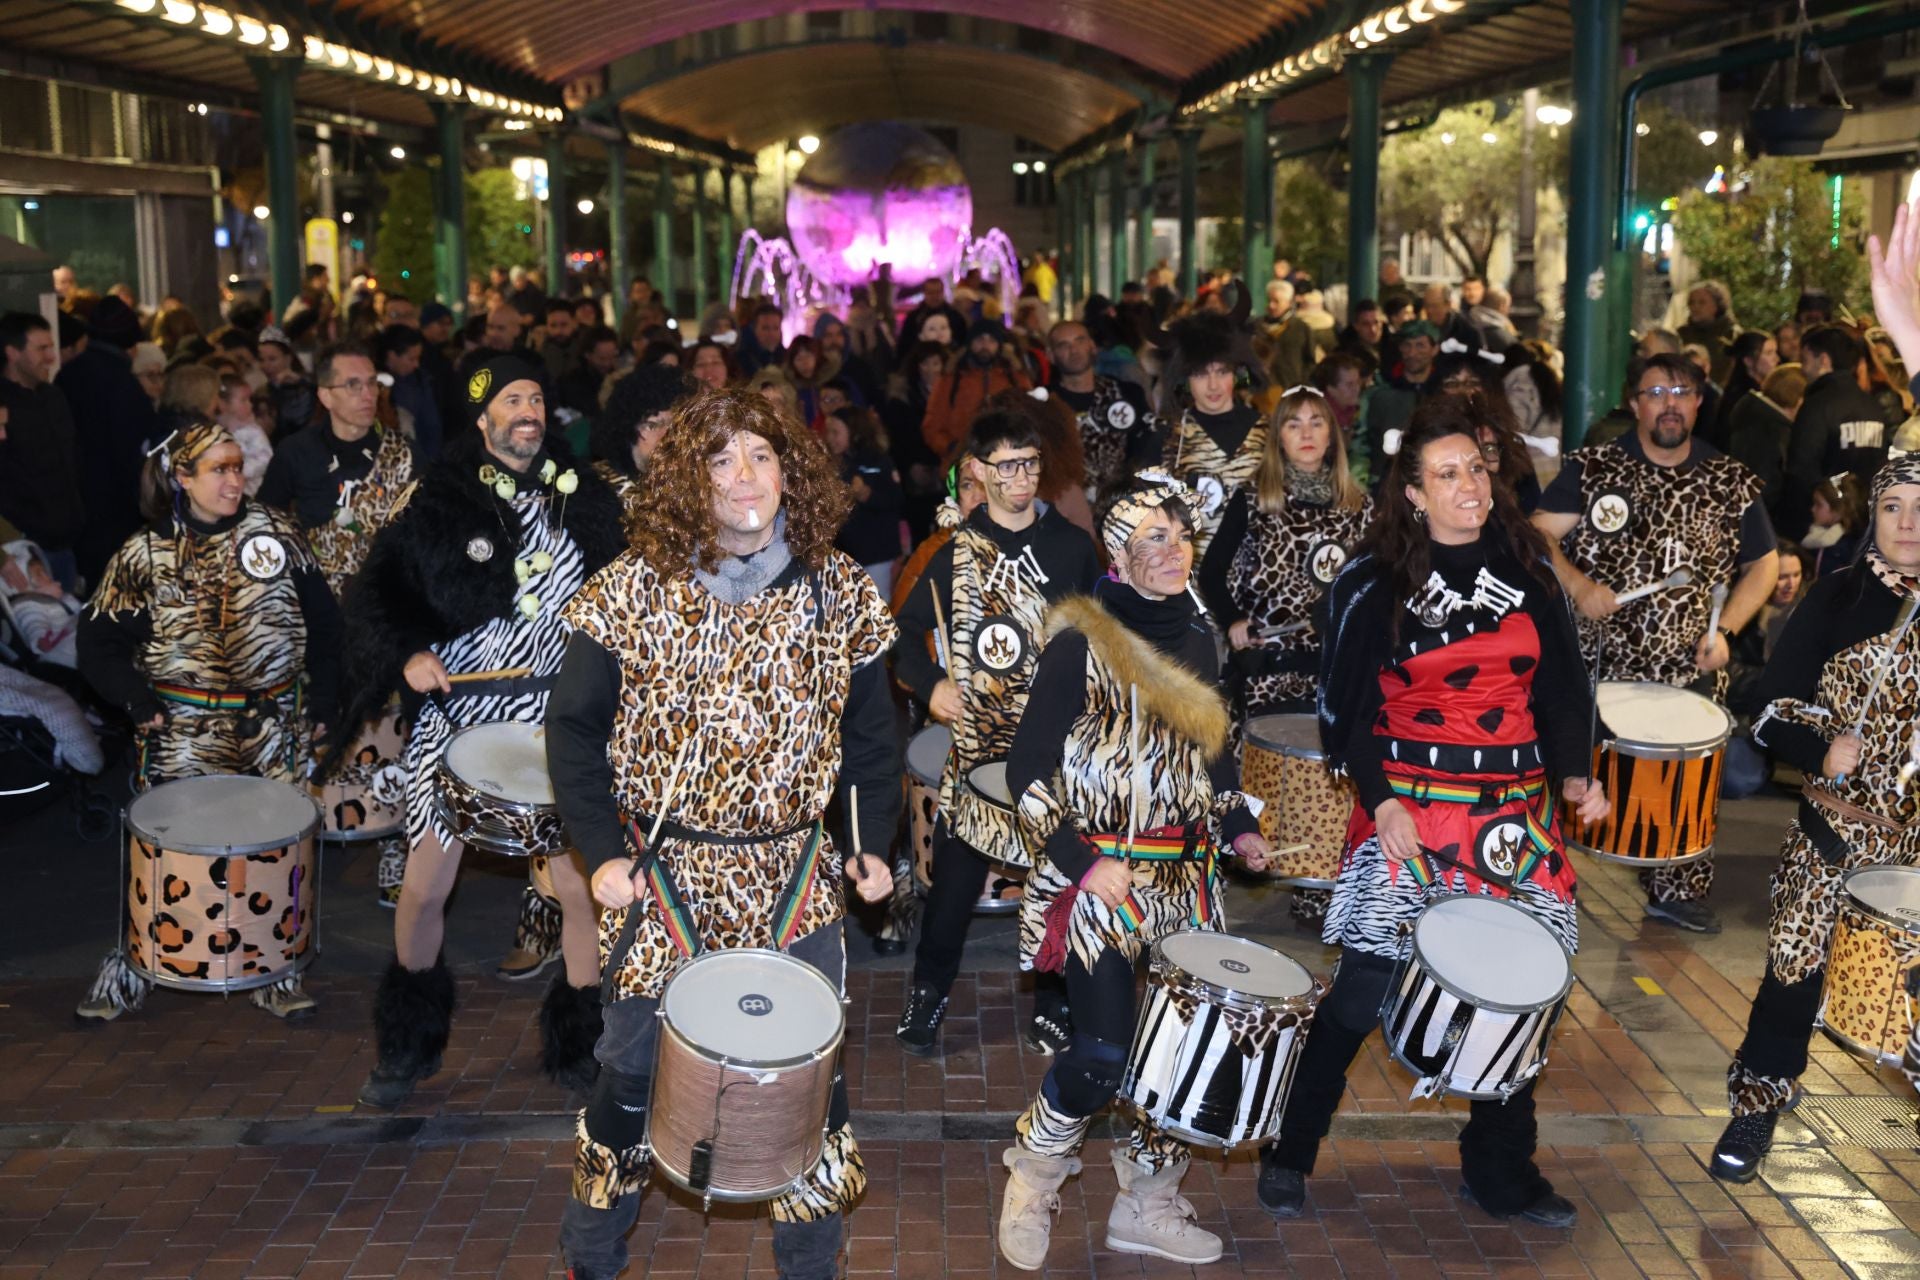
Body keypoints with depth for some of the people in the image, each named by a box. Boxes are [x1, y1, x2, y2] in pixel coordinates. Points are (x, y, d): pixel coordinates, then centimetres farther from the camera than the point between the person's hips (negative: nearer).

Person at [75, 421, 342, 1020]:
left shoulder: (275, 531, 2)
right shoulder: (144, 554, -1)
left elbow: (323, 620, 7)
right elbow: (99, 642, 2)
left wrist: (321, 701, 3)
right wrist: (138, 699, -11)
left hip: (275, 724, 2)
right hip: (183, 729, -1)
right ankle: (130, 964, 19)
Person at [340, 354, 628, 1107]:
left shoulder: (584, 496, 4)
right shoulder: (440, 502, -4)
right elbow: (378, 588, 0)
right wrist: (407, 652, -16)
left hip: (558, 717, 2)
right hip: (460, 716, -1)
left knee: (582, 887, -2)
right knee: (423, 890, 4)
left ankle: (579, 1045, 18)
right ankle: (410, 1043, 28)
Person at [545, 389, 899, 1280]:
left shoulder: (841, 593, -1)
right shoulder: (634, 590, -6)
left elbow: (870, 731, 9)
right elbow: (574, 728, -1)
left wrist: (873, 843, 0)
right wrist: (602, 850, -10)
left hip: (798, 879, 2)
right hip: (664, 874, -1)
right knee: (632, 1073, 10)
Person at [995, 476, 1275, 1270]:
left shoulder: (1195, 636, 8)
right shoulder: (1081, 641, -11)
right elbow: (1028, 771, -11)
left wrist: (1238, 826, 9)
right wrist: (1081, 862, -18)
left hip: (1186, 877, 6)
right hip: (1099, 877, -6)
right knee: (1104, 1051, -12)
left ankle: (1147, 1209, 25)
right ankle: (1033, 1175, 17)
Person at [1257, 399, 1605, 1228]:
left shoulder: (1525, 566, 7)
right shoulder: (1375, 581, -3)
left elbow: (1561, 686, 9)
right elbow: (1351, 704, -3)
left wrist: (1575, 773, -4)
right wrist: (1379, 799, -14)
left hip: (1515, 813, 3)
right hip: (1407, 806, -3)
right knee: (1365, 983, -4)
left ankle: (1502, 1175, 25)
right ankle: (1291, 1153, 16)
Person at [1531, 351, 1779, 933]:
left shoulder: (1732, 482, 6)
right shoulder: (1591, 468, 0)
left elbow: (1762, 564, 12)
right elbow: (1539, 536, -3)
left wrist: (1726, 629, -1)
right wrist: (1578, 586, -19)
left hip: (1690, 668, 2)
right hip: (1594, 662, -2)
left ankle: (1678, 890, 24)